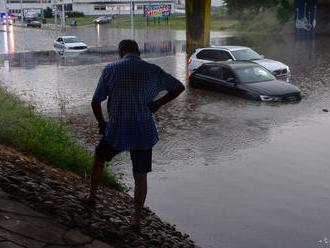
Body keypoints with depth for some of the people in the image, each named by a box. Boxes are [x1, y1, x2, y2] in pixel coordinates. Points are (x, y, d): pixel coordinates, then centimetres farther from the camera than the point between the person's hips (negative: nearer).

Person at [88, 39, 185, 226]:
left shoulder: (110, 69, -3)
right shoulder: (153, 70, 1)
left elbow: (96, 102, -1)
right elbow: (179, 87, 8)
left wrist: (102, 123, 14)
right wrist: (159, 103, 8)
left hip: (116, 130, 0)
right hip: (144, 132, 1)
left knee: (99, 158, 27)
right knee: (141, 176, 11)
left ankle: (92, 196, 38)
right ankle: (137, 217, 17)